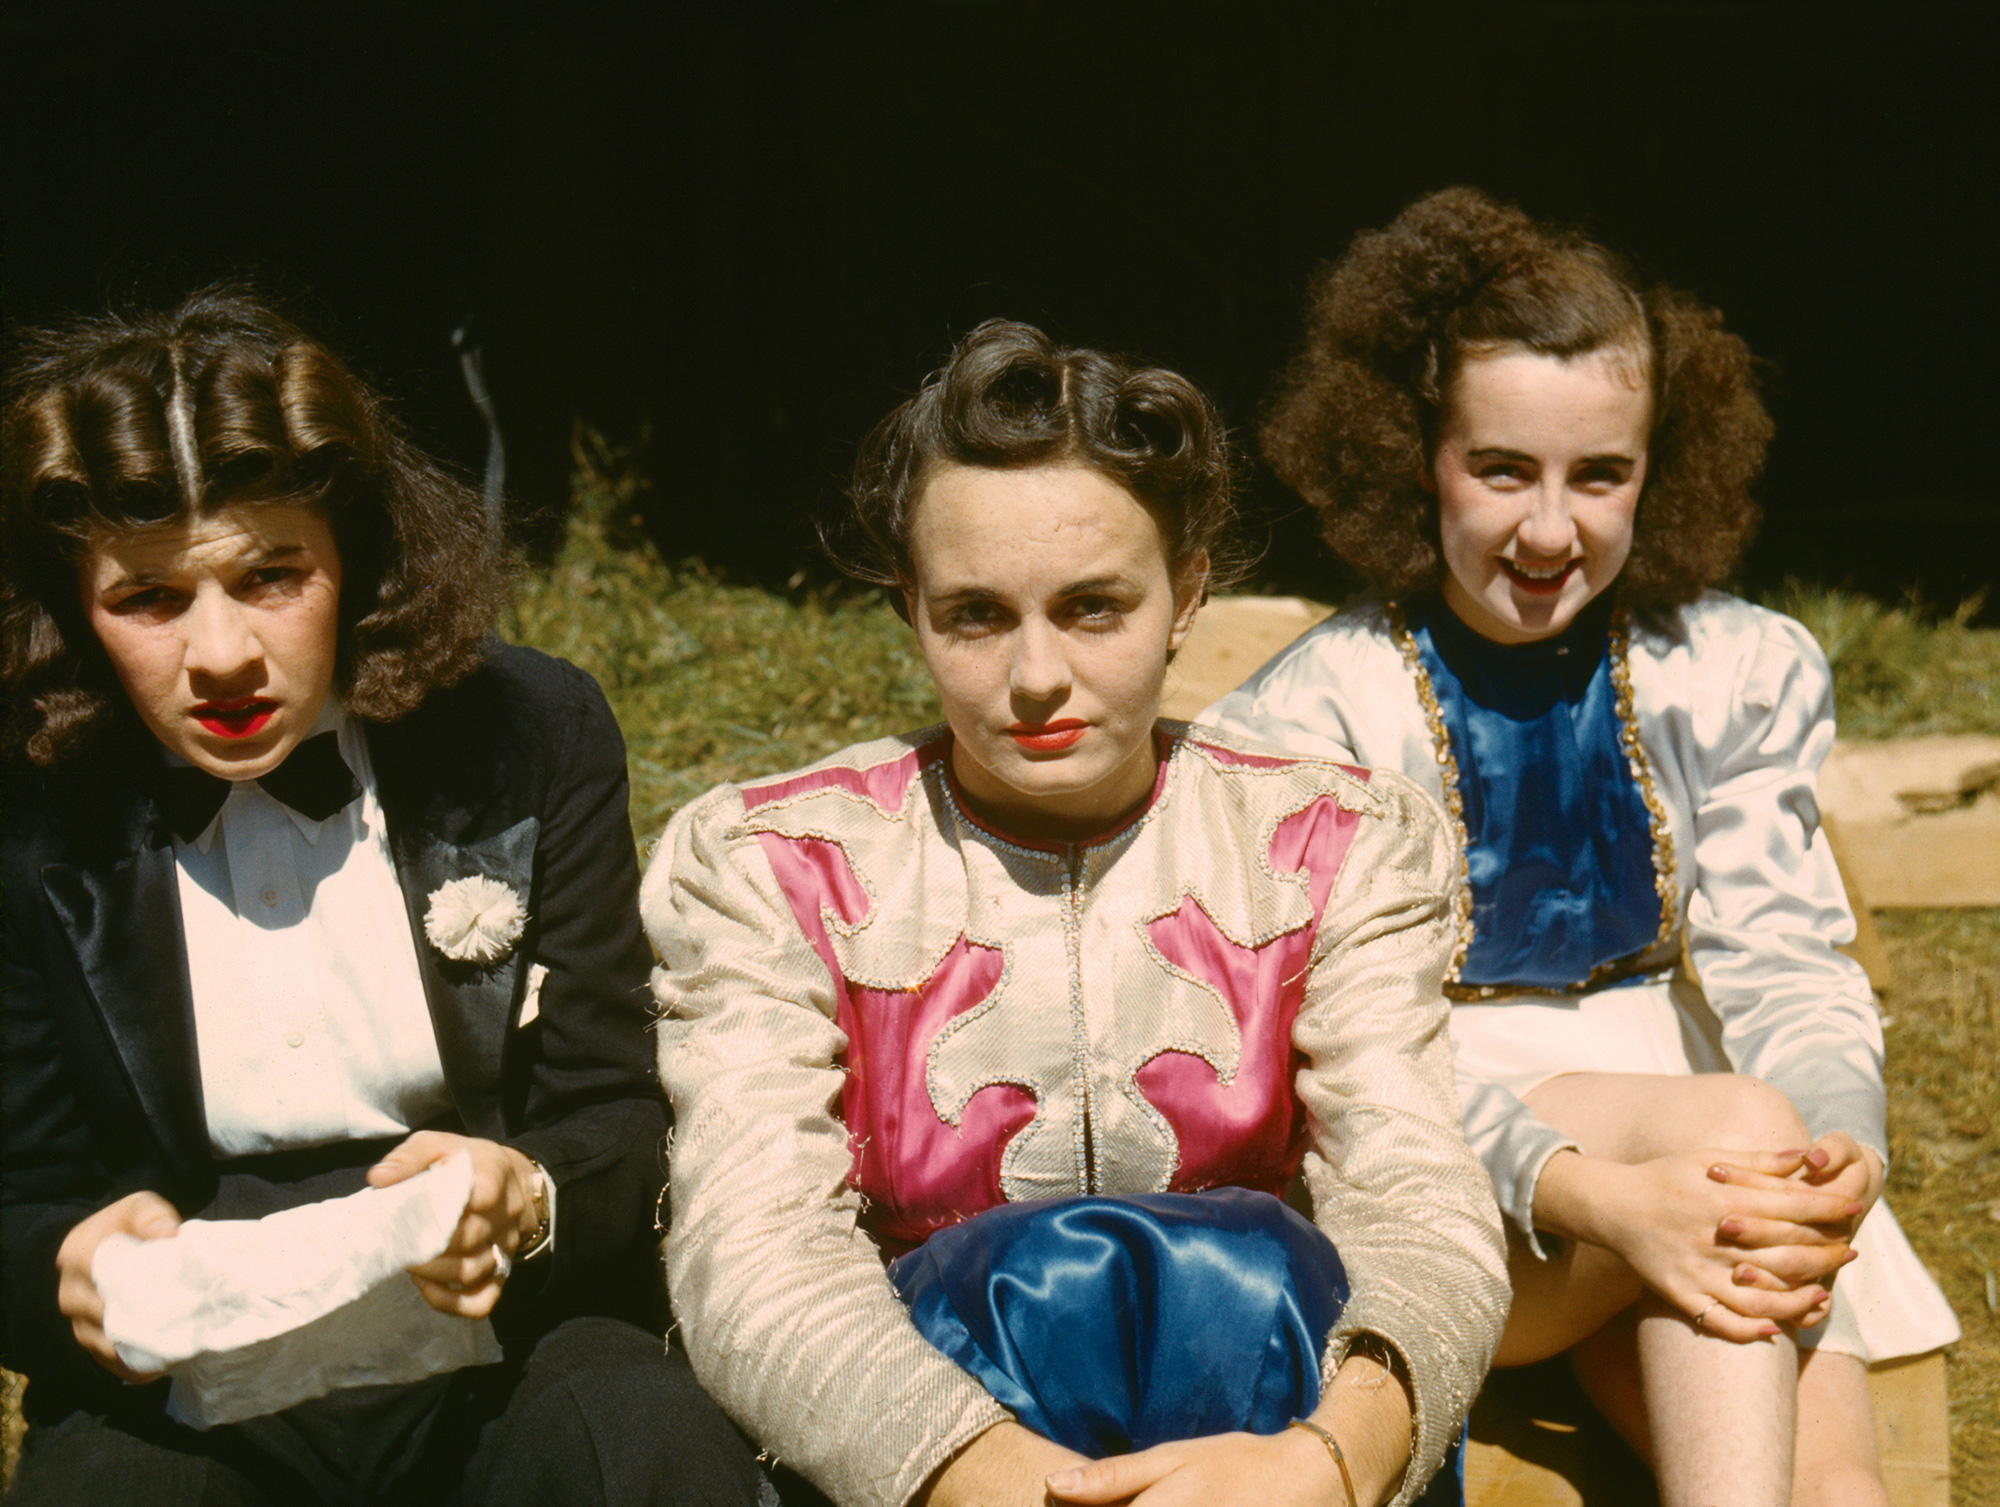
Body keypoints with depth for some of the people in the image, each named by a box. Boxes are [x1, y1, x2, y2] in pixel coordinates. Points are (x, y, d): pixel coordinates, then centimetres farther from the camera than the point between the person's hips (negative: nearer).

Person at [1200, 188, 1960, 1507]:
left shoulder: (1744, 677, 7)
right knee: (1734, 1115, -31)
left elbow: (1788, 972, 3)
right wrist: (1591, 1194, -32)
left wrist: (1838, 1149, -21)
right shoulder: (1311, 719, -5)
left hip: (1698, 1178, 3)